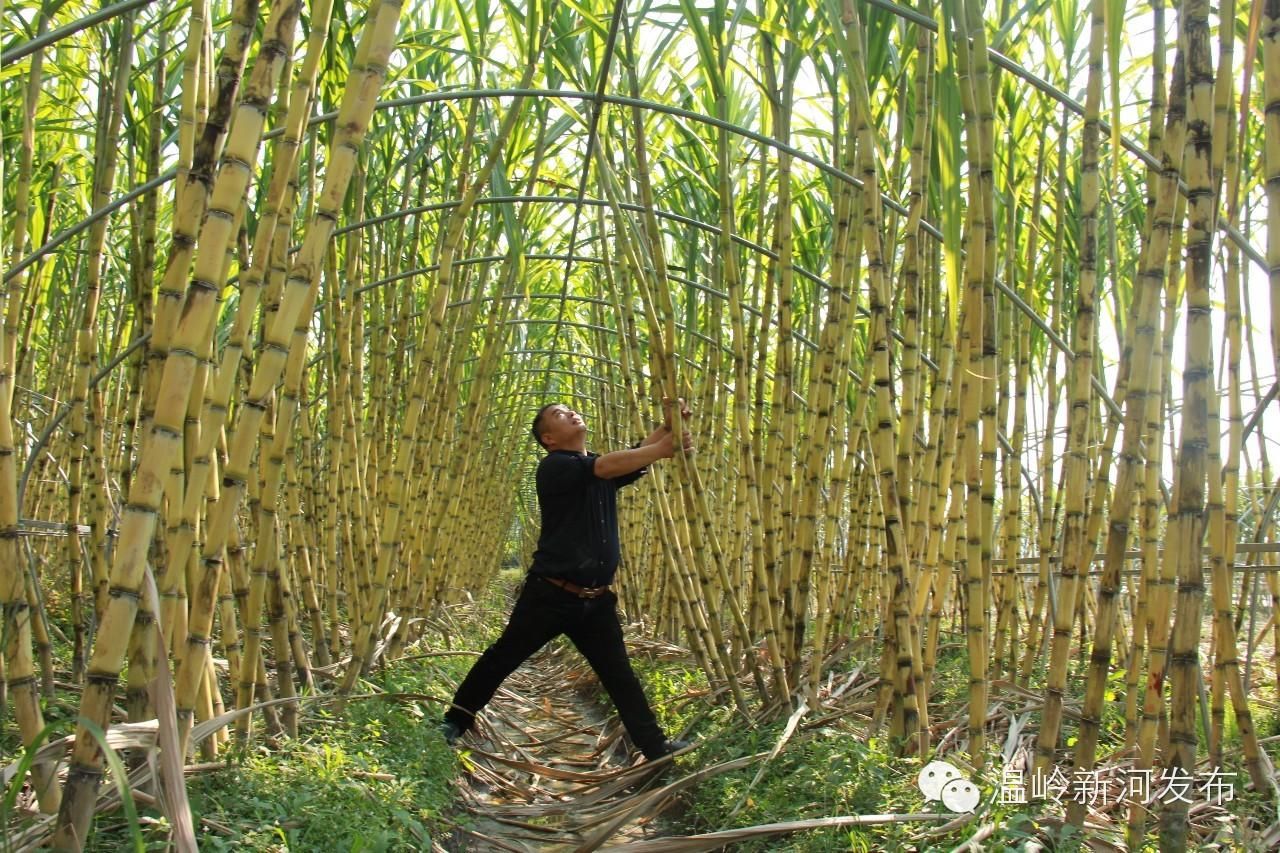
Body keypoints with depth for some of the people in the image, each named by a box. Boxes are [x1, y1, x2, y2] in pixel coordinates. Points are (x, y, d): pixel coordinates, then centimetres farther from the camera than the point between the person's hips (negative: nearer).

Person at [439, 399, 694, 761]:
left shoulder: (606, 468, 13)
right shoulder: (554, 466, -11)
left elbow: (639, 455, -2)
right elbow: (605, 467, -27)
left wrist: (668, 427, -19)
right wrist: (663, 448, -28)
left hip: (597, 600, 6)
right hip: (550, 594, -6)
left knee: (619, 675, 11)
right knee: (503, 657, 7)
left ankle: (654, 744, 17)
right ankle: (457, 720, 25)